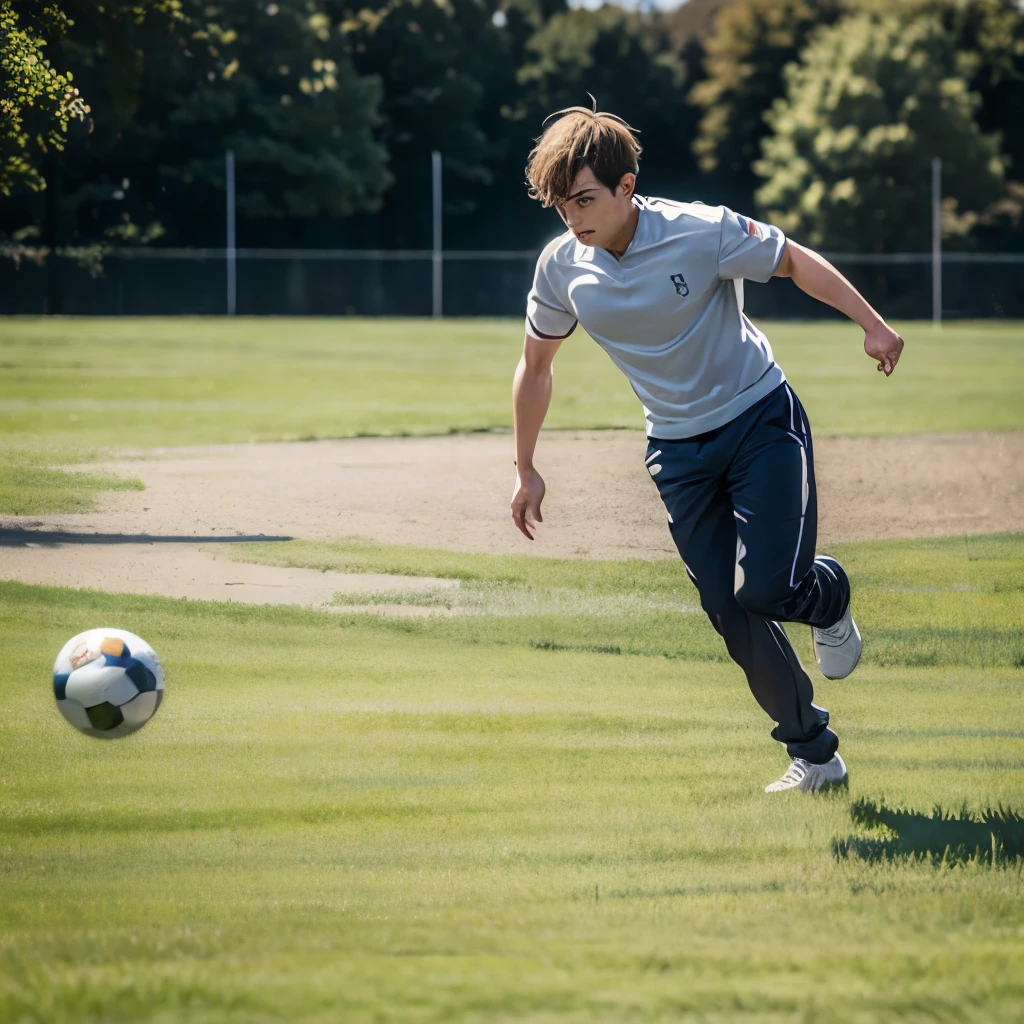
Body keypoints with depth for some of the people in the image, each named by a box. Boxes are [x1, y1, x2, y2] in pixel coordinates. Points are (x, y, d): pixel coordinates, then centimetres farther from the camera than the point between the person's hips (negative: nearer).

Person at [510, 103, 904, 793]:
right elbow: (536, 366, 8)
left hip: (760, 419, -4)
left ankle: (828, 597, 19)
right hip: (678, 449, 4)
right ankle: (815, 755, 10)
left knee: (766, 588, -18)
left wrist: (872, 324, -13)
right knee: (732, 615, -3)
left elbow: (793, 261, -6)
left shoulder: (700, 233, -21)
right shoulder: (562, 267, -8)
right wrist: (527, 470, 13)